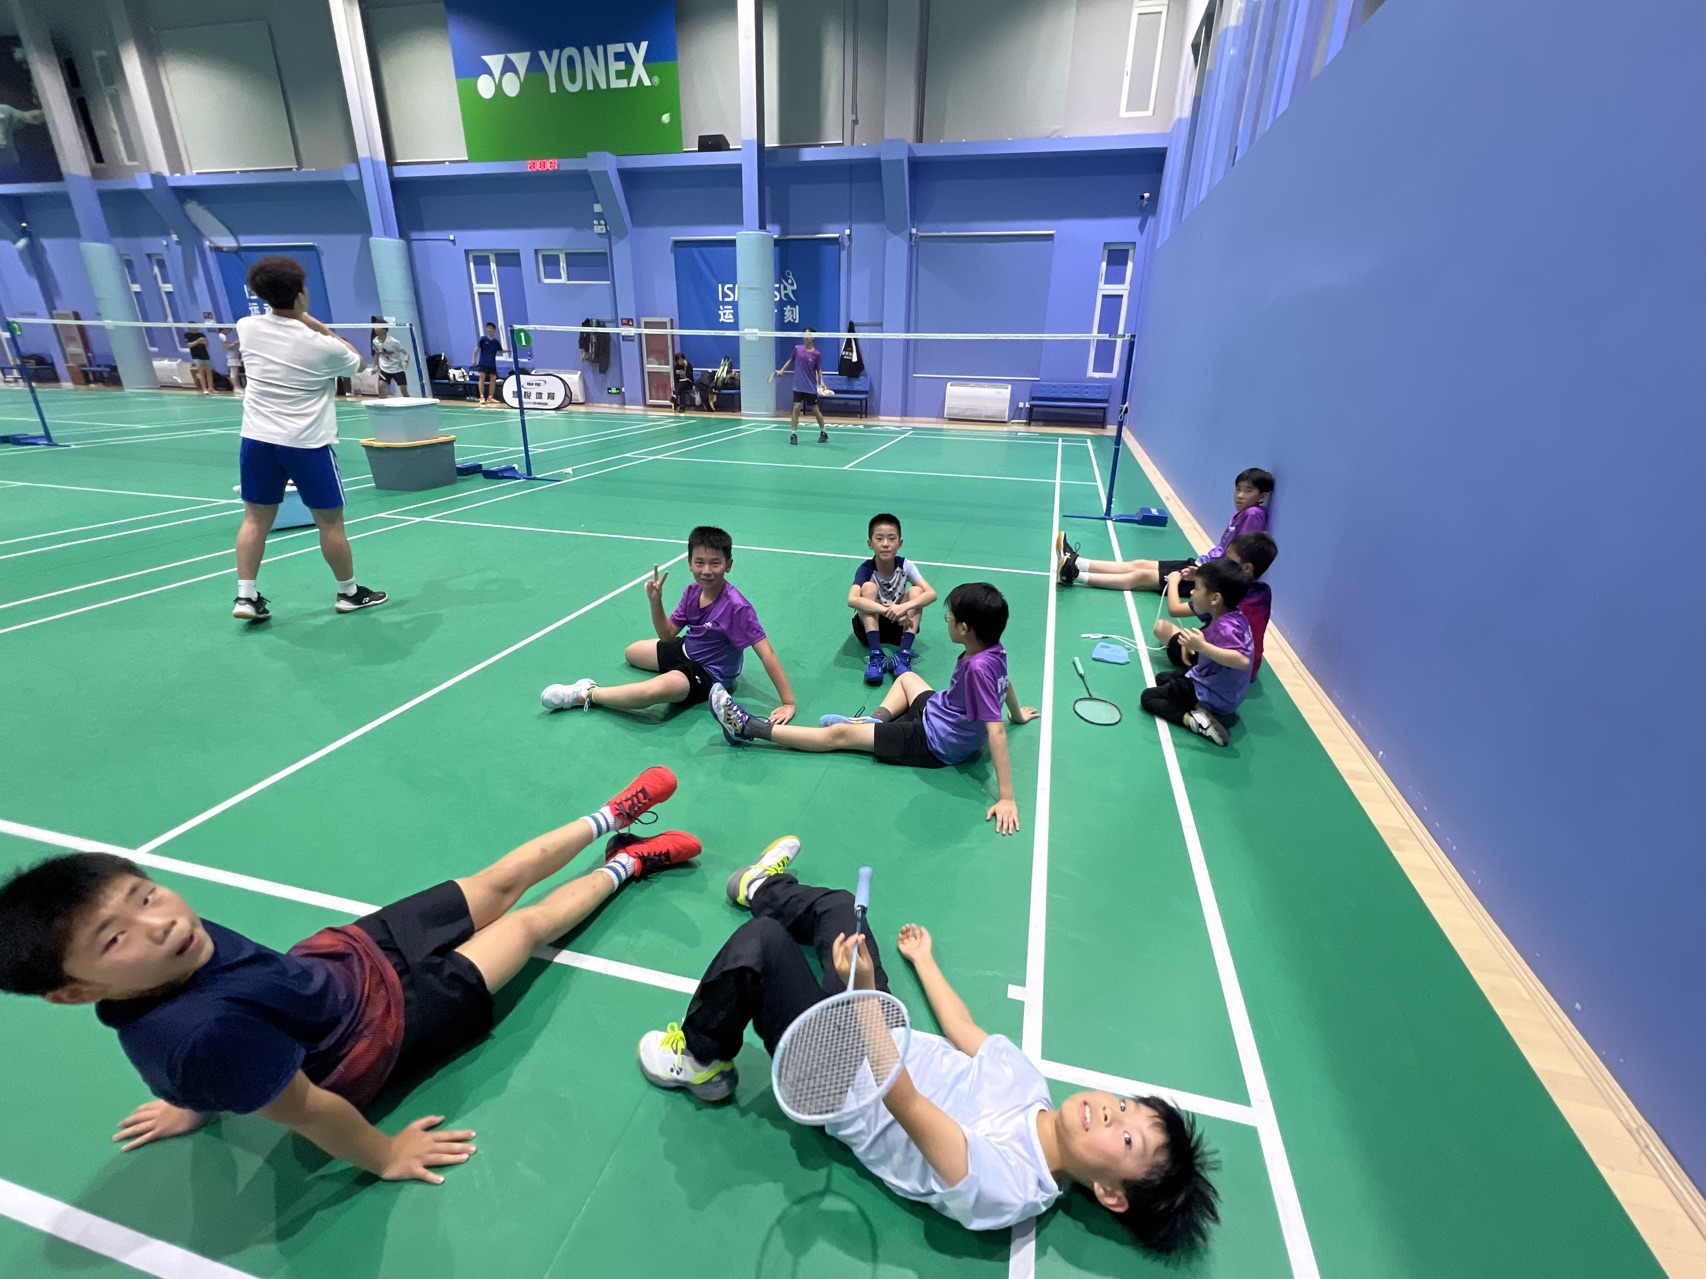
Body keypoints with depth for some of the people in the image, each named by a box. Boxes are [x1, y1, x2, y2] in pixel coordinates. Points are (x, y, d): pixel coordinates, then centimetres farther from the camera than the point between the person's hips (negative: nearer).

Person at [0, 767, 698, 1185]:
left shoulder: (182, 942, -20)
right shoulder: (207, 1034, -40)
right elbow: (310, 1112, -27)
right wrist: (383, 1156, -13)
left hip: (349, 950, 5)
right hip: (381, 1024, -5)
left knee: (502, 880, 13)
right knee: (525, 924, 8)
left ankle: (610, 819, 35)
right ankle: (625, 866, 35)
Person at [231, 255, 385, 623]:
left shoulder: (247, 328, 0)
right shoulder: (322, 346, -13)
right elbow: (357, 362, 8)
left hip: (257, 438, 5)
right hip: (306, 443, -5)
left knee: (255, 518, 11)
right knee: (330, 522, 7)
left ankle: (246, 597, 10)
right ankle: (349, 592, 19)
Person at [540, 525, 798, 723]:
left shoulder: (737, 607, -30)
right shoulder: (692, 592, -9)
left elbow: (766, 654, -30)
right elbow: (667, 635, -1)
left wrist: (788, 703, -35)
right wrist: (655, 601, -19)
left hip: (708, 674, -8)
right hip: (686, 650, 9)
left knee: (654, 690, -38)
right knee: (631, 652, 31)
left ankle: (586, 694, -15)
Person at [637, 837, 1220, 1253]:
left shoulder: (1005, 1189, -27)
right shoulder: (1027, 1077, -8)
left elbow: (900, 1098, -36)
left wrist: (861, 988, -41)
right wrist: (924, 960, 23)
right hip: (877, 1036, 7)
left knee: (763, 941, -24)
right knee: (839, 905, 11)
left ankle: (698, 1059, 9)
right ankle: (763, 886, 47)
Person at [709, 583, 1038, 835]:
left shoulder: (977, 668, -34)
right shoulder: (995, 649, -9)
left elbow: (996, 731, -36)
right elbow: (1006, 682, 11)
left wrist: (1006, 798, -36)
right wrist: (1017, 714, 32)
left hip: (936, 742, -9)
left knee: (840, 734, -6)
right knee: (907, 677, 33)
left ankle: (749, 728, 0)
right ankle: (876, 721, 20)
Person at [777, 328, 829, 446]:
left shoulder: (817, 354, -7)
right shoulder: (797, 348, -1)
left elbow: (819, 369, -1)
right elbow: (791, 360, 15)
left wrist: (821, 382, -15)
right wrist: (782, 370, 6)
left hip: (811, 387, -2)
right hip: (798, 386, 2)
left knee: (815, 410, 6)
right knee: (796, 408, -6)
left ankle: (824, 432, 23)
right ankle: (793, 434, -1)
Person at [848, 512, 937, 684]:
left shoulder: (905, 565, -13)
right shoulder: (865, 569, -19)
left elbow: (932, 594, -26)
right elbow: (852, 600, -38)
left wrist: (904, 607, -43)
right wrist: (887, 610, -48)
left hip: (899, 625, 2)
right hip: (869, 624, -2)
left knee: (916, 591, -23)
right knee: (869, 587, -28)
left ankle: (903, 656, -31)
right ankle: (876, 656, -34)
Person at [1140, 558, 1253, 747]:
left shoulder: (1225, 627, -33)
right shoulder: (1228, 616, -4)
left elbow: (1242, 660, -47)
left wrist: (1202, 646, -50)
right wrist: (1193, 643, -1)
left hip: (1212, 695, -10)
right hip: (1208, 680, 10)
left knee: (1148, 697, -3)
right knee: (1162, 679, 27)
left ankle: (1194, 719, -17)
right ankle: (1202, 711, 8)